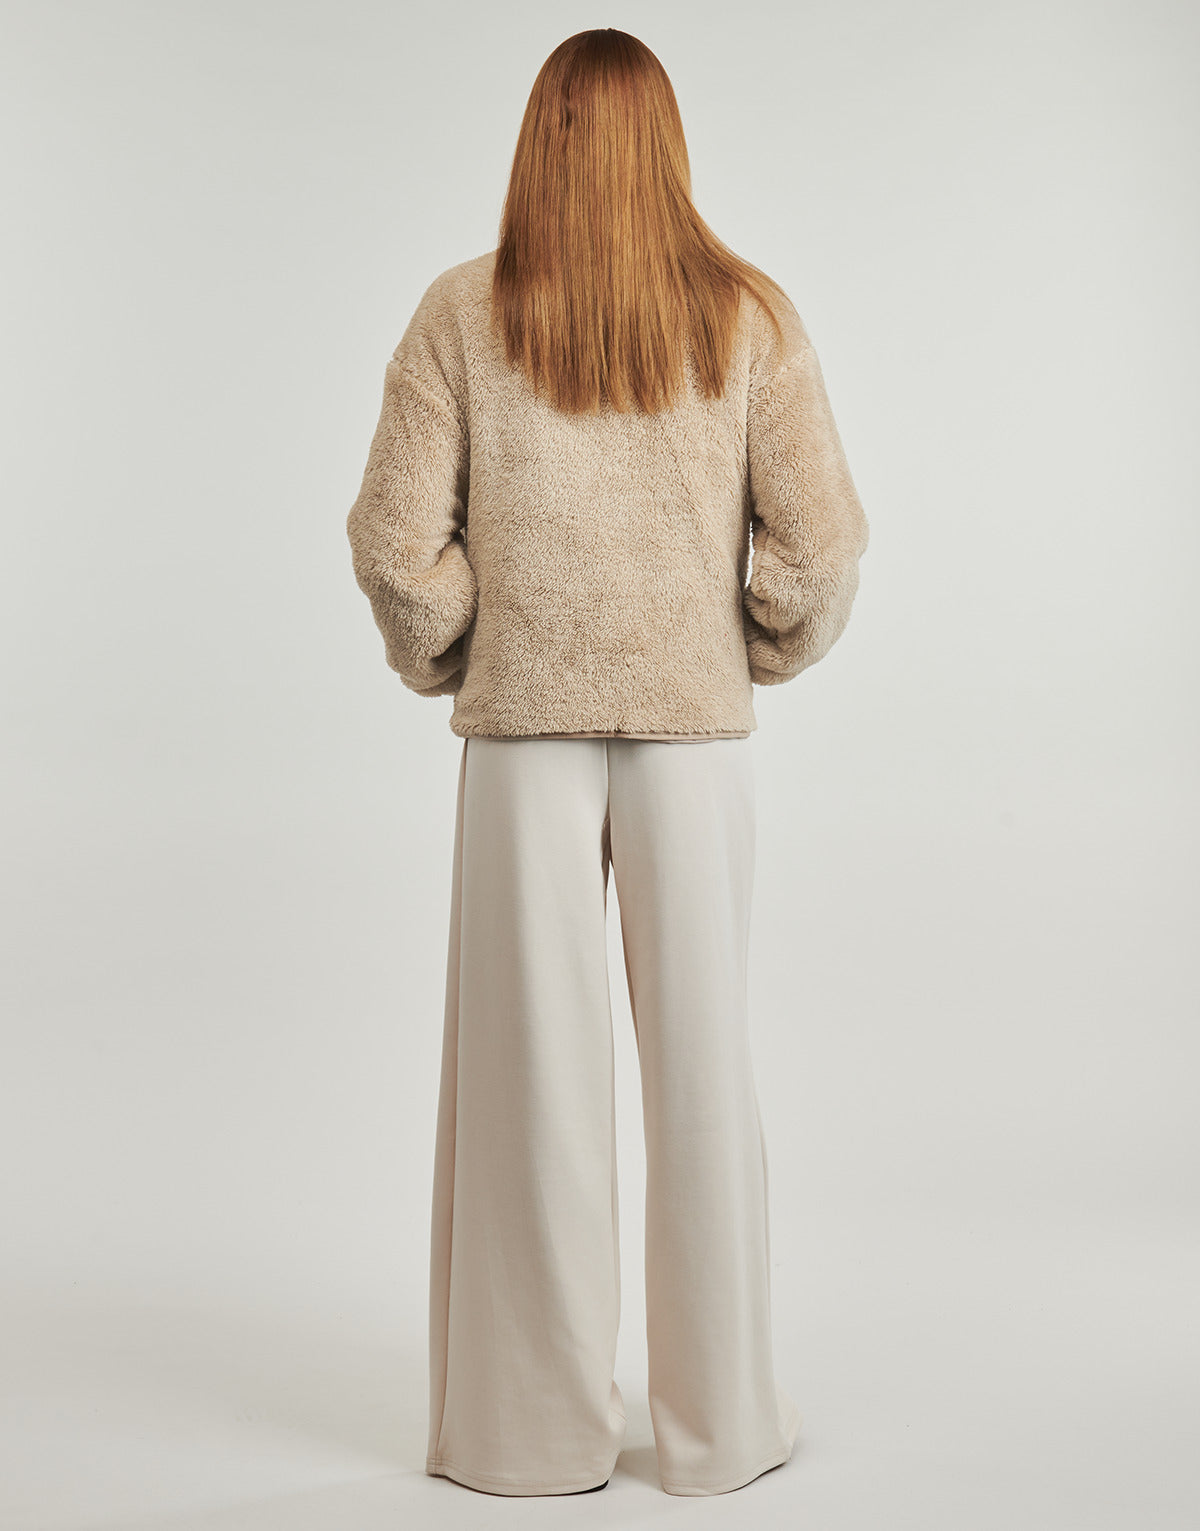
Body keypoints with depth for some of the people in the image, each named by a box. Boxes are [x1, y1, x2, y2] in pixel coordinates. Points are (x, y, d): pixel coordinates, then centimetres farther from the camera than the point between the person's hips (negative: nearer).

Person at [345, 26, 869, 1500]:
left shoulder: (462, 312, -2)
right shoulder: (747, 314, 1)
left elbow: (396, 539, -7)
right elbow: (820, 538, -4)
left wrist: (447, 665, 10)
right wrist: (763, 653, 13)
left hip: (523, 726, 0)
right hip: (694, 723, 1)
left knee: (530, 1065, 6)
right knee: (701, 1062, 8)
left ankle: (537, 1424, 17)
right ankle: (718, 1419, 18)